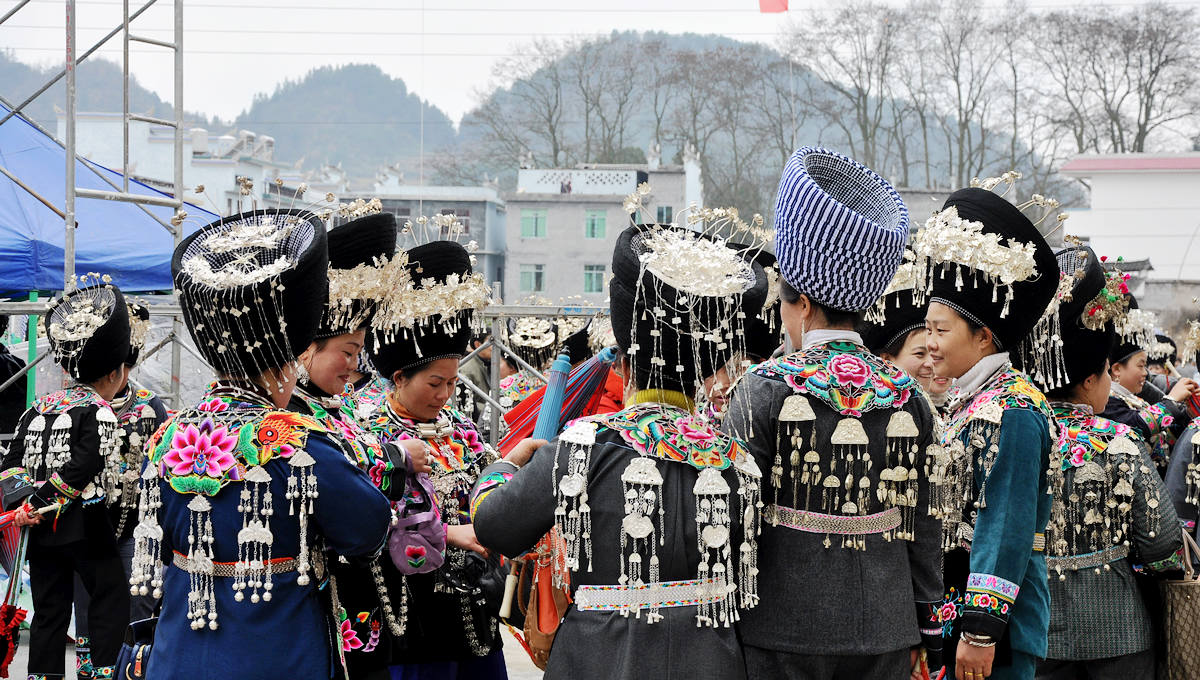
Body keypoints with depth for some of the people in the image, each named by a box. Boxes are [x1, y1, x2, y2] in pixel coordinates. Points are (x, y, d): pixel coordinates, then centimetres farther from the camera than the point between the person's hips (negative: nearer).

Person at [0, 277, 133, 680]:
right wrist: (36, 504, -17)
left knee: (49, 609, 12)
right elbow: (85, 466, -22)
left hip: (42, 529, 7)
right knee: (111, 599, 5)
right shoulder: (97, 411, -11)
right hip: (85, 526, -7)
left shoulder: (37, 410, 11)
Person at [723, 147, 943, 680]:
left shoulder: (765, 390, -10)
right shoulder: (908, 397, 2)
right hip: (885, 633, 4)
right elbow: (924, 526, 6)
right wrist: (924, 632, 14)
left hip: (785, 634, -4)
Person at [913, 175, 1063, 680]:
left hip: (997, 619, -9)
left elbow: (1007, 526, -20)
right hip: (951, 608, 9)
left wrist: (982, 630, -22)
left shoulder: (1013, 411, -15)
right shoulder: (969, 402, 14)